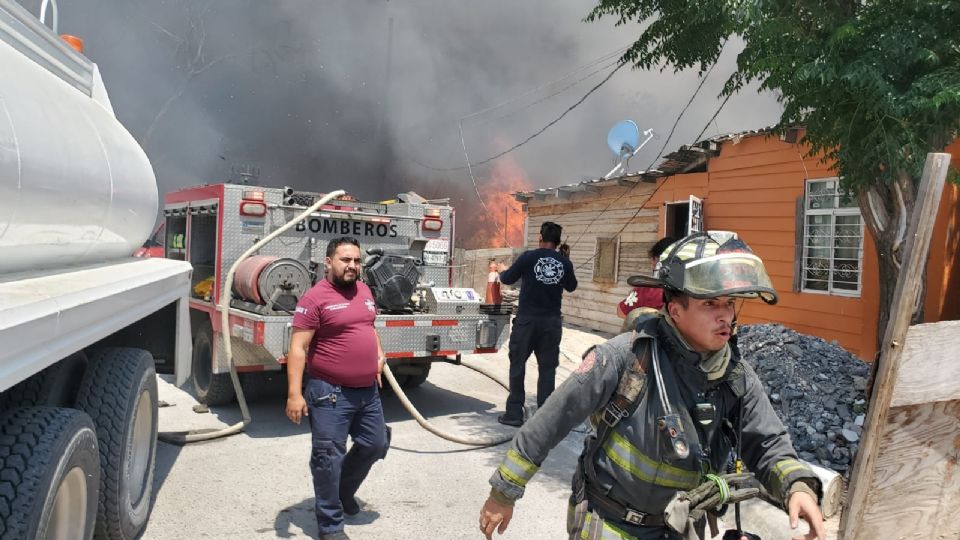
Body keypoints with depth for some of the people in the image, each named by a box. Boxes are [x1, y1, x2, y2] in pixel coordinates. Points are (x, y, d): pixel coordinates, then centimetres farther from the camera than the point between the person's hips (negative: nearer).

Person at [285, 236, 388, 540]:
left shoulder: (364, 291, 9)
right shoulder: (315, 298, -14)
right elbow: (298, 348, -17)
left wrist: (379, 355, 12)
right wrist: (294, 394, -23)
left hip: (368, 390, 8)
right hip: (330, 393, -8)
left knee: (375, 445, 20)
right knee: (329, 458, 2)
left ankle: (344, 492, 43)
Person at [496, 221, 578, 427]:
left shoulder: (528, 257, -7)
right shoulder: (564, 262, 0)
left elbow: (508, 279, 4)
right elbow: (571, 287, 16)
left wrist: (501, 271, 25)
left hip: (527, 319, -2)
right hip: (552, 321, 2)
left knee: (517, 365, 8)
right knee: (547, 368, 8)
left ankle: (514, 413, 9)